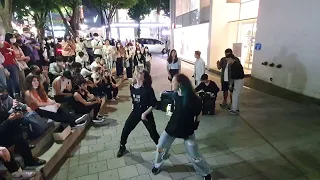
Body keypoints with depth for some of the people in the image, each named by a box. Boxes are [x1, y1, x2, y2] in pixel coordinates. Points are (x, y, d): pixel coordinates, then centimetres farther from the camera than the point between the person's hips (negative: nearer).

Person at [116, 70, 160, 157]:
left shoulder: (147, 89, -20)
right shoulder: (132, 87, -2)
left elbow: (154, 104, -17)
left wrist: (145, 113, -20)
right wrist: (133, 108, 14)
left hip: (146, 113, -5)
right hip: (135, 112, 5)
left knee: (153, 133, 6)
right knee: (125, 130, 8)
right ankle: (122, 147, 35)